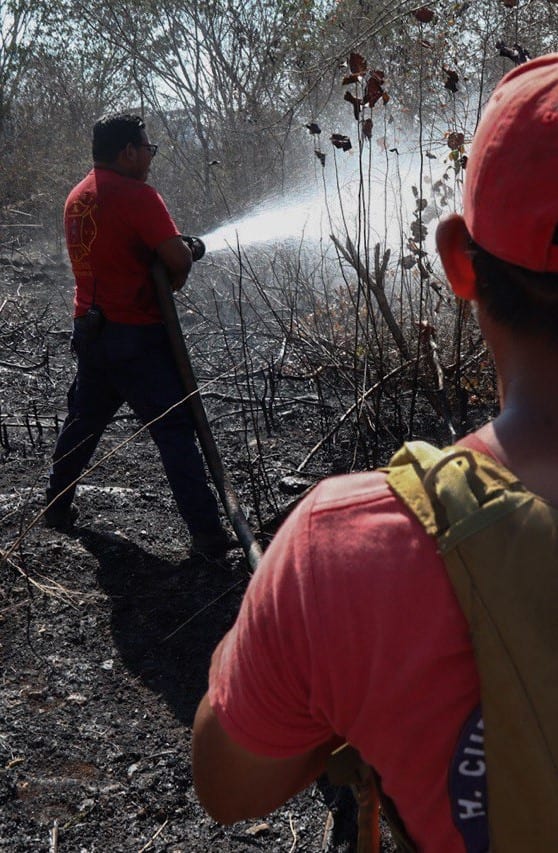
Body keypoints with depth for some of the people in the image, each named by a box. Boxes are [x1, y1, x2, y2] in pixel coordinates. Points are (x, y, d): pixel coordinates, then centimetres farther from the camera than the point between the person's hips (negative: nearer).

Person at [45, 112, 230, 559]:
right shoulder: (137, 195, -15)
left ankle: (57, 505, 35)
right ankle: (208, 533, -3)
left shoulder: (78, 196, 11)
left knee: (84, 419, 23)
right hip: (136, 337, -8)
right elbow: (179, 258, -20)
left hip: (90, 328, 8)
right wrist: (173, 279, 2)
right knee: (175, 430, -5)